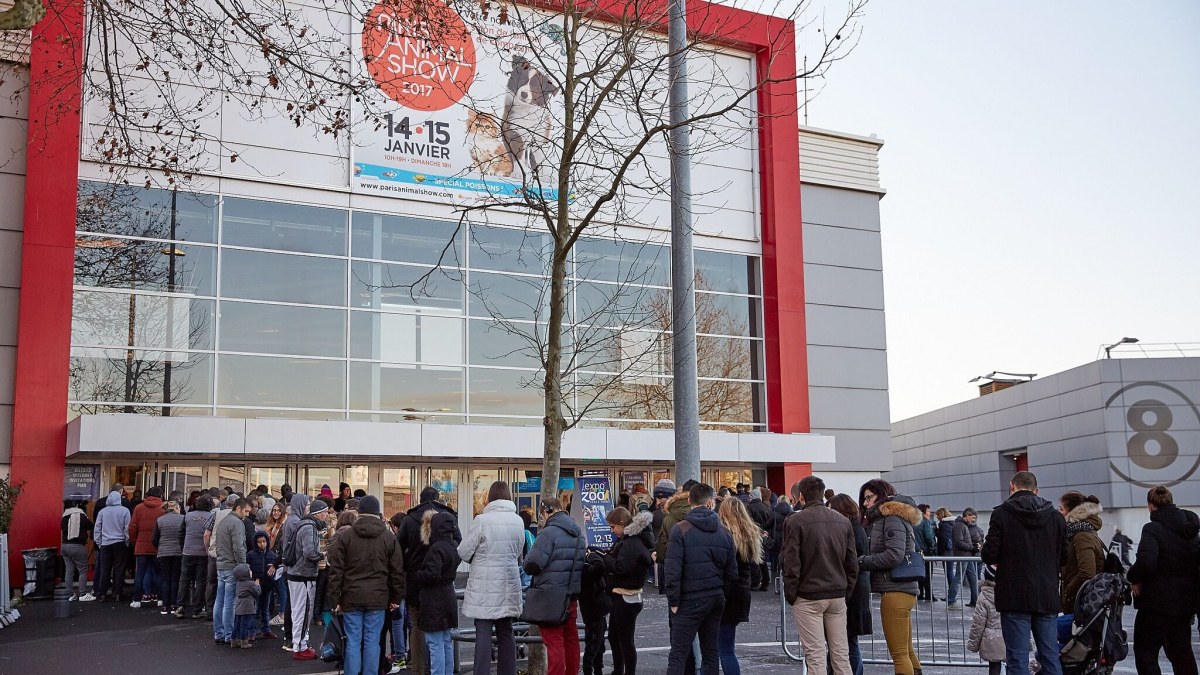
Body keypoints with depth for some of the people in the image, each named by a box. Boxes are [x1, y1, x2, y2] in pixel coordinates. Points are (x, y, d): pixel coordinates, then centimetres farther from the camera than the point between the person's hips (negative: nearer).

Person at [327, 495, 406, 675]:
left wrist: (335, 598, 4)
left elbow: (336, 570, -1)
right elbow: (397, 572, 5)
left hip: (351, 597, 0)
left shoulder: (344, 536, 0)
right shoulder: (389, 538, 3)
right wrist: (396, 598, 13)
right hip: (377, 598, 0)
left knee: (353, 642, 5)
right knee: (372, 642, 5)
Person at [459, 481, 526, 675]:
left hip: (484, 586, -5)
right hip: (508, 585, 5)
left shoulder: (482, 520, -13)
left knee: (483, 635, -2)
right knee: (506, 633, 13)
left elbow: (463, 552, -6)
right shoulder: (518, 521, 2)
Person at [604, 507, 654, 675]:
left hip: (627, 598, -11)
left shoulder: (632, 543, -20)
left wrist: (606, 558, -14)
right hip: (621, 596, 11)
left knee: (626, 640, -1)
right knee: (613, 636, 20)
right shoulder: (628, 539, 12)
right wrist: (609, 555, -2)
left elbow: (621, 567, -27)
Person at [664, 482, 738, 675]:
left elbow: (673, 571, -15)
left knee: (678, 654, -4)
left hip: (690, 601, -5)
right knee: (710, 652, 13)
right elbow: (732, 572, 6)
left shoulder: (680, 530, -10)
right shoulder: (724, 532, 5)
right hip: (716, 599, 5)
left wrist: (673, 601, -6)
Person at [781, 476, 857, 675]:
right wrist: (847, 590, 14)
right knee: (841, 653, 10)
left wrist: (790, 595, -2)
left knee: (815, 655, -2)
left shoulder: (795, 521, -8)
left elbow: (791, 563, -11)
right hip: (838, 596, 5)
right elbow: (852, 563, 8)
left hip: (808, 597, -5)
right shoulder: (843, 521, 8)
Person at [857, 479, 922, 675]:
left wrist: (861, 562, -12)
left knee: (899, 653, -8)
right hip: (901, 591, 10)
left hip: (895, 591, -10)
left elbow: (894, 555, -21)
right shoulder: (881, 519, 19)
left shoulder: (892, 518, -10)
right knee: (907, 651, 15)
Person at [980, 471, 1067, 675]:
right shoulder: (1056, 516, 5)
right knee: (1051, 657, 11)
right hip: (1048, 597, 4)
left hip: (1015, 597, -4)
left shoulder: (1001, 514, -7)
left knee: (1018, 658, 0)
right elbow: (1063, 557, 9)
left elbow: (989, 556, -10)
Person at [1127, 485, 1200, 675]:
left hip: (1157, 602, -7)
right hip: (1185, 601, 7)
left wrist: (1135, 579, -13)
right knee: (1182, 652, 16)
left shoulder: (1153, 529, -17)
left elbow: (1145, 562, -29)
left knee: (1145, 652, 0)